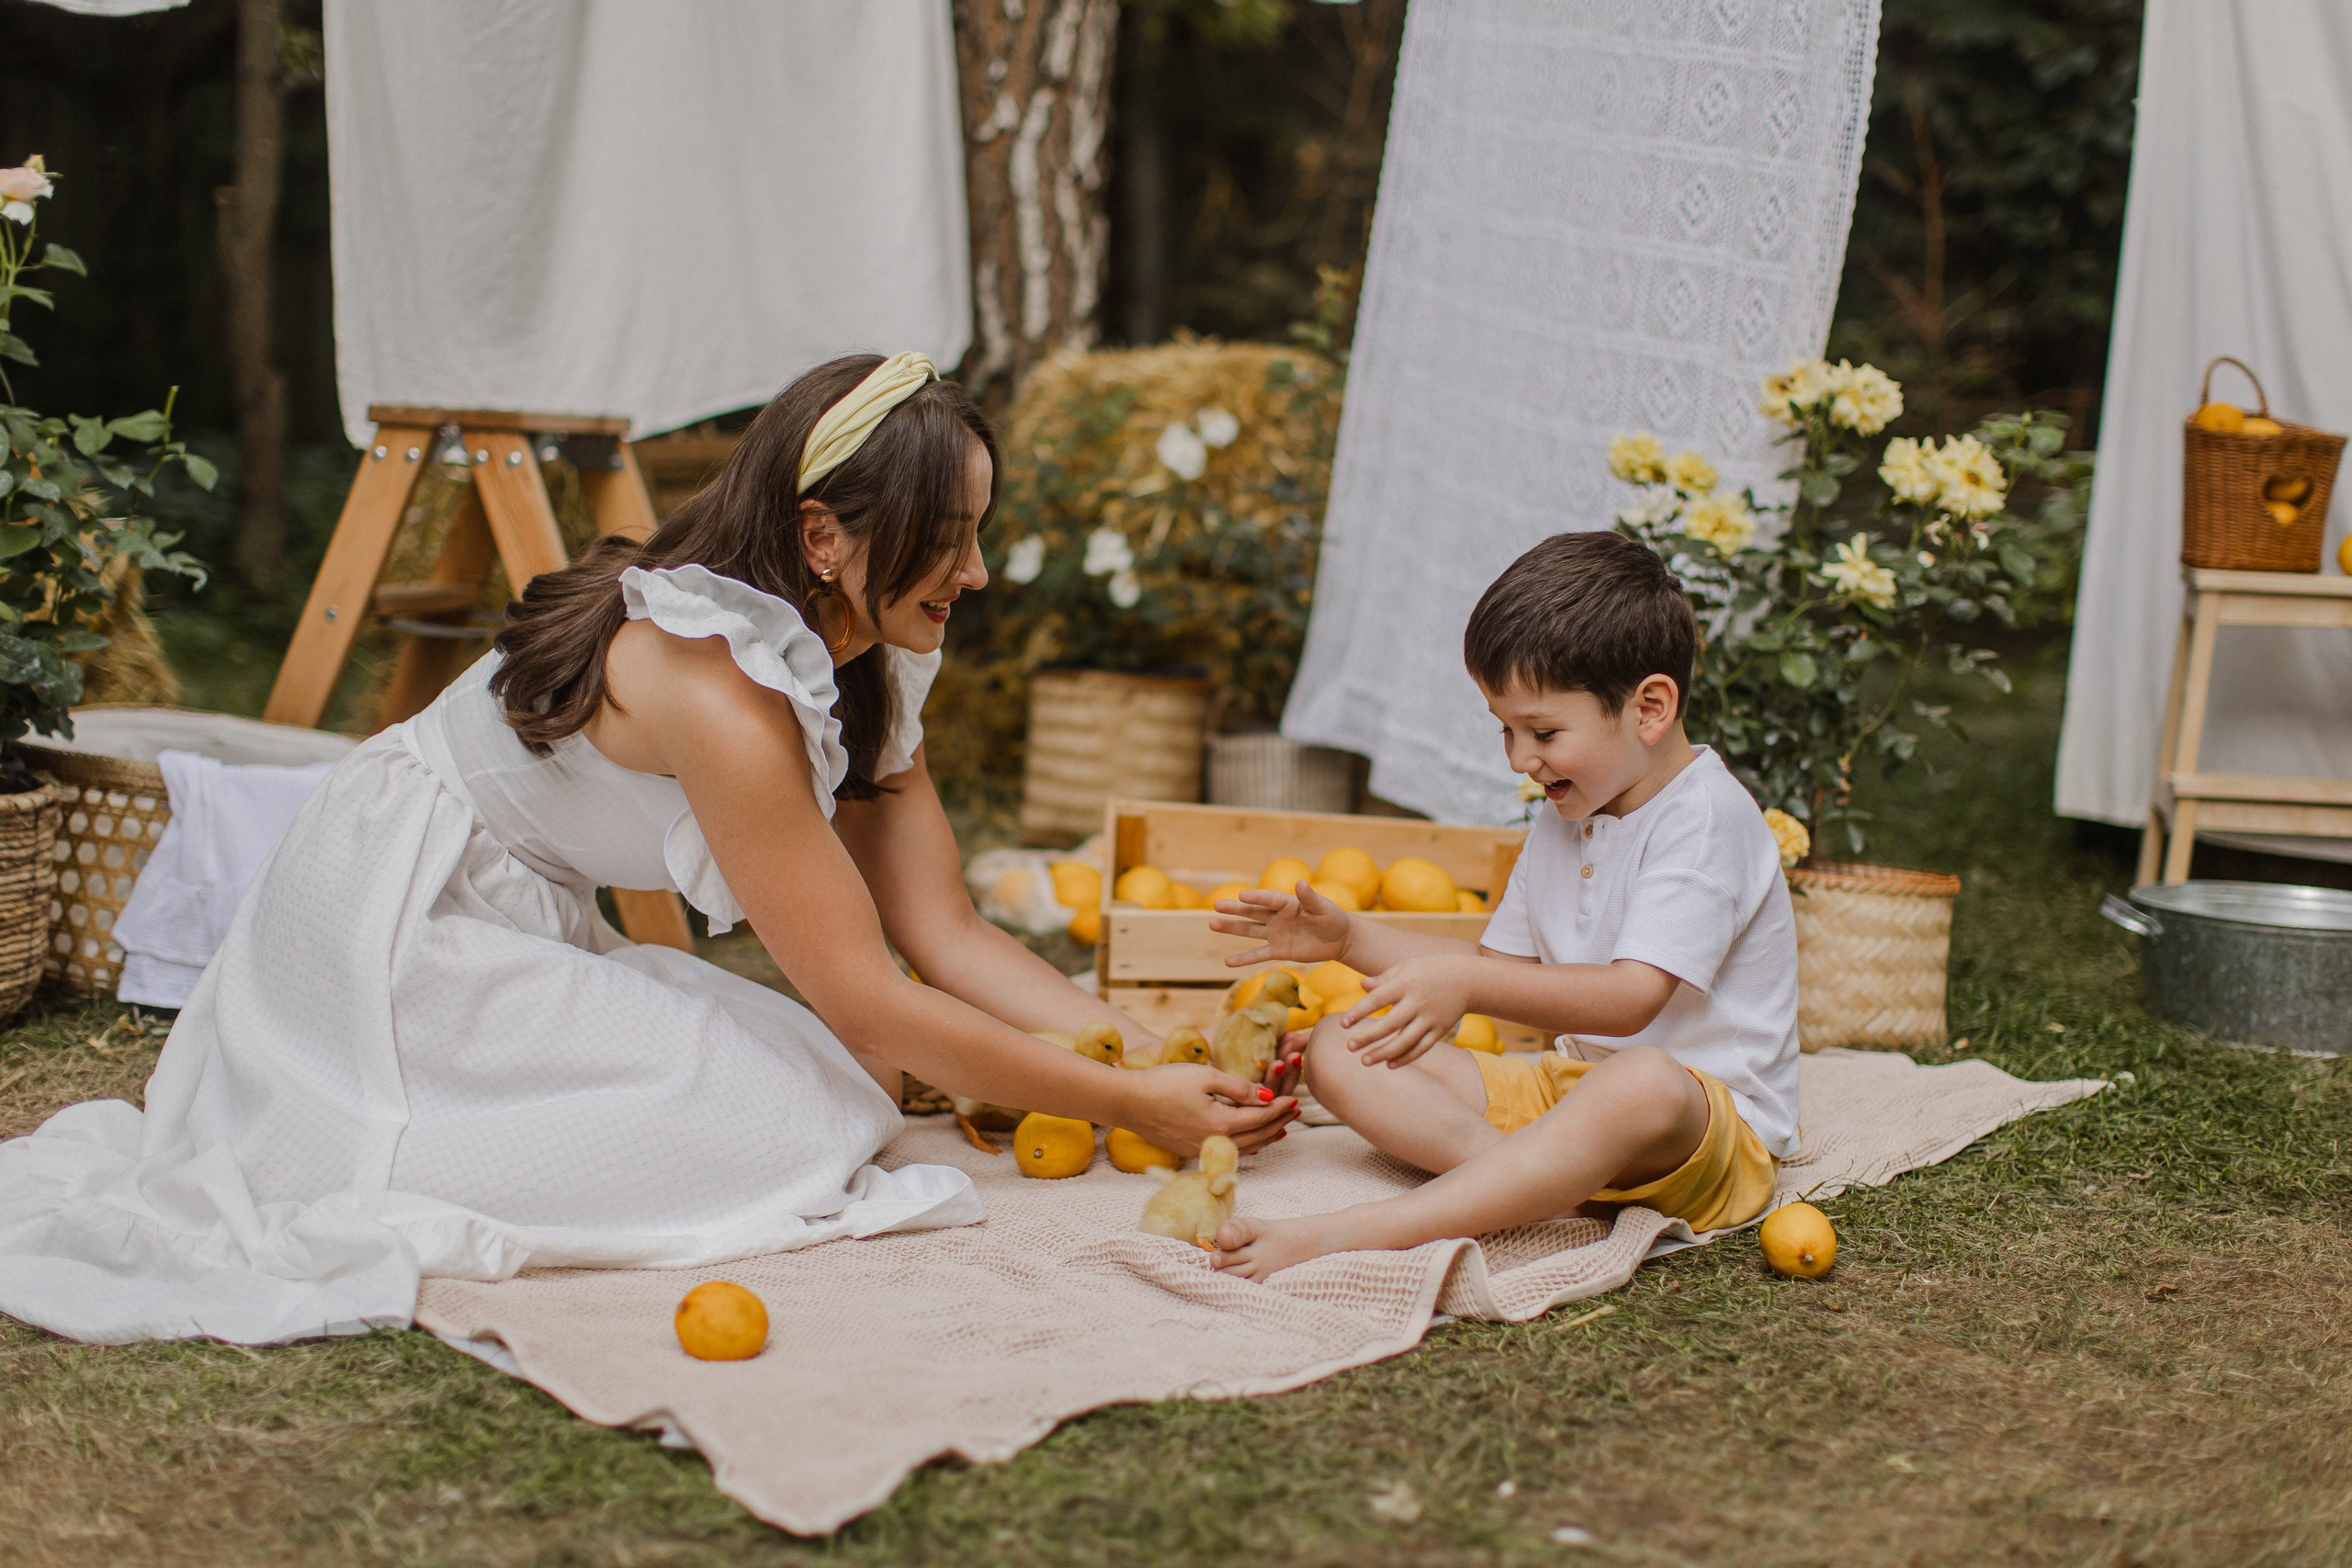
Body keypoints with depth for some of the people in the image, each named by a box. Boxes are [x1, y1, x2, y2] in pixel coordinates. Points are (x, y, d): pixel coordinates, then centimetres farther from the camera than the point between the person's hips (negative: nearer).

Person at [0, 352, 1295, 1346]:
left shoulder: (868, 672, 0)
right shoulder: (716, 685, -28)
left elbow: (946, 935, 0)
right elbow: (867, 1001, -26)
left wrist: (1163, 1052, -10)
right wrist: (1127, 1104, -22)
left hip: (523, 935, 9)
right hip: (395, 935, -9)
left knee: (820, 1092, -1)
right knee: (799, 1123, -16)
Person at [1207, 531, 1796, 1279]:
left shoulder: (1705, 816, -15)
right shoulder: (1566, 818, 13)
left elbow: (1631, 999, -26)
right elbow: (1504, 963, 21)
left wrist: (1468, 983, -37)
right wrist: (1350, 938, 11)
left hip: (1713, 1116, -8)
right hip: (1565, 1087, 9)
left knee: (1642, 1084, -45)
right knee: (1338, 1050, -4)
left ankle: (1349, 1234, -53)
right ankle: (1525, 1170, -30)